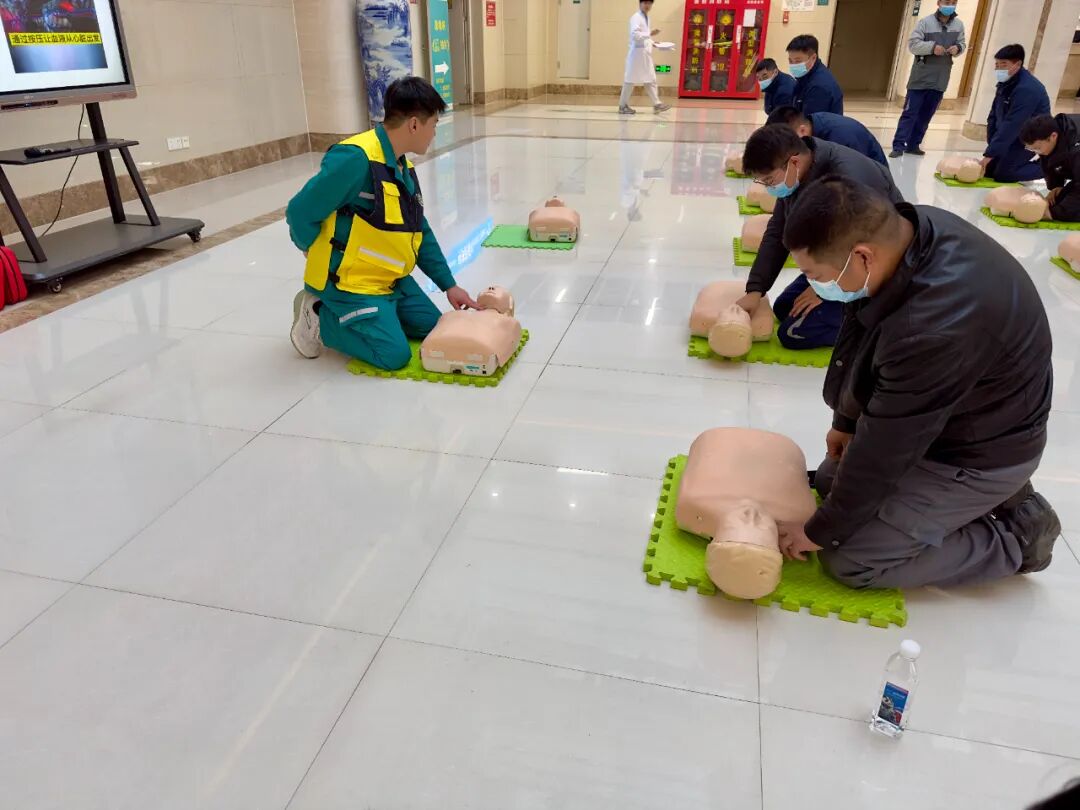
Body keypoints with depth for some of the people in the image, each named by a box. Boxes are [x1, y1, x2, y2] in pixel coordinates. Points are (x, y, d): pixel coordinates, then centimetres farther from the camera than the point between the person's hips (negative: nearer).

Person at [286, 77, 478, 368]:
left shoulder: (403, 168, 6)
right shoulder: (355, 159, -25)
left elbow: (421, 232, 13)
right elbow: (299, 213, -22)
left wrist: (449, 285, 10)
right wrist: (325, 260, -5)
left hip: (390, 278, 9)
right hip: (349, 282, -9)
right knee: (394, 355, -16)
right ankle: (318, 318, 4)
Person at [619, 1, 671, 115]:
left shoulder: (646, 18, 18)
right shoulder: (636, 17, -10)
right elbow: (634, 34, -24)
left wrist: (652, 43, 13)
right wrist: (650, 34, -28)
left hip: (646, 53, 9)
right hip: (637, 53, -9)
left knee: (651, 80, 7)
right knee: (631, 80, -3)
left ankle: (657, 104, 9)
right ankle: (623, 106, 3)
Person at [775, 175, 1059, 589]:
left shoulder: (934, 328, -41)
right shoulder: (905, 227, -15)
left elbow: (882, 452, -27)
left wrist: (821, 532, -13)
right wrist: (846, 422, 13)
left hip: (981, 451, -8)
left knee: (849, 560, -8)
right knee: (829, 482, 17)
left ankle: (1015, 536, 6)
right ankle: (990, 497, 18)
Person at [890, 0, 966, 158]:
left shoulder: (959, 25, 5)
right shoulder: (926, 22, -8)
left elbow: (962, 43, 13)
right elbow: (912, 44, -11)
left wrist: (958, 48, -10)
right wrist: (932, 47, -22)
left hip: (940, 80, 5)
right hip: (921, 77, -5)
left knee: (926, 115, 9)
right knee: (910, 112, -5)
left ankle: (913, 145, 16)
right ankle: (898, 146, -5)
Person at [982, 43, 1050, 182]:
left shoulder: (1027, 89, -27)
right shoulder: (1006, 82, 2)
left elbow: (1011, 125, -30)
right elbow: (994, 115, 4)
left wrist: (990, 153, -30)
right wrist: (991, 144, -5)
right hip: (1011, 136, 9)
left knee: (1001, 174, -14)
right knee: (987, 169, 5)